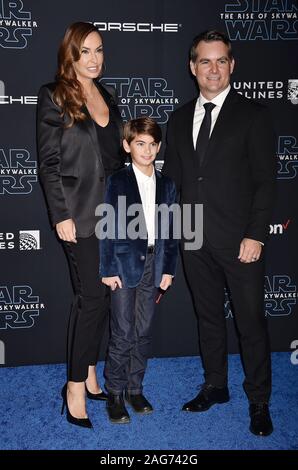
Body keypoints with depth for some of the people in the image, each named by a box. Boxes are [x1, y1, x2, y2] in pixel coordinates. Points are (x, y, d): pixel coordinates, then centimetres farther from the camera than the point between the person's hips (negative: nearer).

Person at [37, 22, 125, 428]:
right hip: (80, 211, -6)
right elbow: (48, 162, -8)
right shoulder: (53, 97, -4)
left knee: (100, 294, 10)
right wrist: (61, 215, -14)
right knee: (93, 296, -6)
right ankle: (76, 387, 9)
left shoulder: (108, 97, 14)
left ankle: (88, 374, 24)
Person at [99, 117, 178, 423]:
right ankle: (114, 393, 14)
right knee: (122, 333, 0)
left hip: (153, 266, 4)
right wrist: (108, 270, -10)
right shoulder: (117, 182, -4)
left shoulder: (166, 185, 8)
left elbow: (170, 230, 9)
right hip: (124, 264, -4)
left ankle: (135, 388, 25)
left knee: (143, 331, 11)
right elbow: (107, 228, -7)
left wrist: (168, 269, 6)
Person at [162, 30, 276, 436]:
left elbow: (265, 180, -6)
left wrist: (255, 236, -13)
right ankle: (215, 386, 34)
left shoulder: (253, 115, -2)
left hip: (239, 241, -4)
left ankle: (259, 401, 22)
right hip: (195, 239, 5)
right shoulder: (180, 119, 12)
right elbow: (173, 178, 13)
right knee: (208, 317, 16)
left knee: (251, 322, 5)